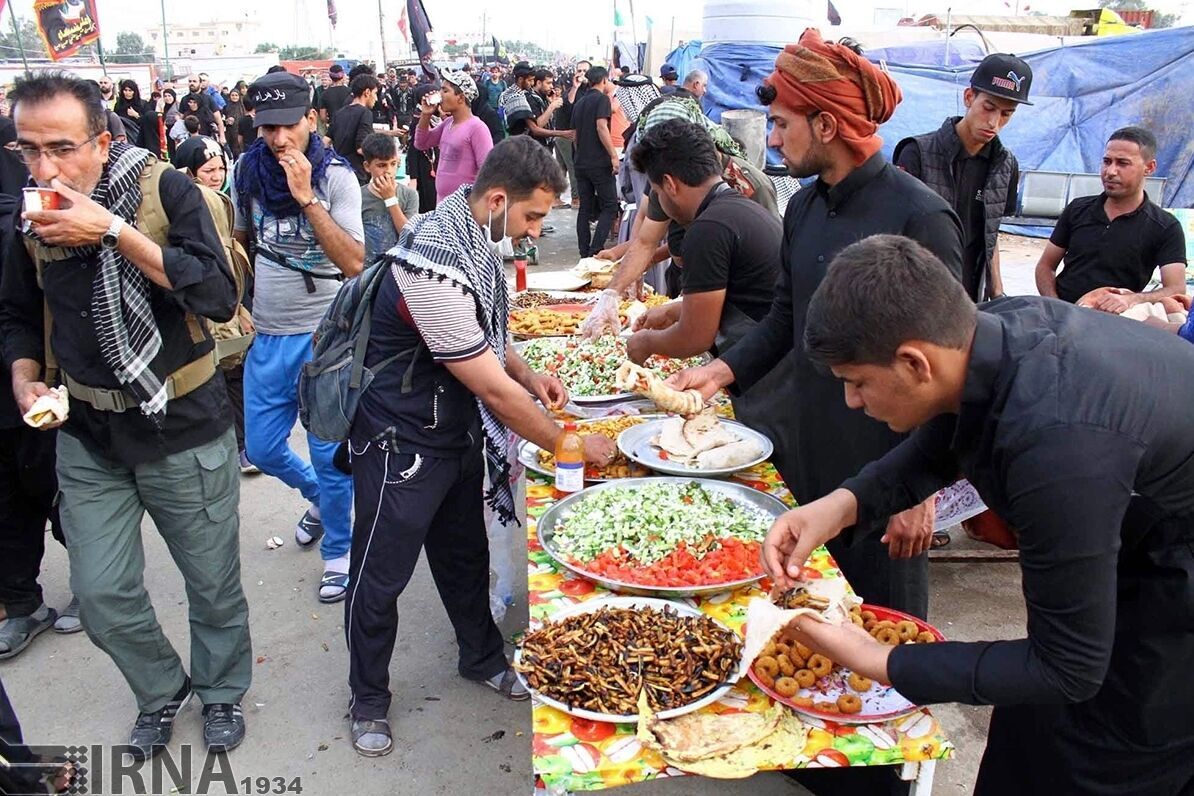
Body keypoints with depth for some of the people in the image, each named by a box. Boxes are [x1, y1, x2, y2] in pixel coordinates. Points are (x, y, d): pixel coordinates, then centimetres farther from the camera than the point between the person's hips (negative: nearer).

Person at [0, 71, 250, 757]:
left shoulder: (166, 189, -13)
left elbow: (219, 296, -25)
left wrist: (115, 230, -29)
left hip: (185, 429, -4)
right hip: (87, 437, 4)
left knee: (213, 583, 10)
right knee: (101, 597, 9)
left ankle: (223, 690, 38)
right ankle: (161, 690, 37)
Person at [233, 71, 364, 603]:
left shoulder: (336, 176, -12)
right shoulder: (246, 171, 1)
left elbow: (354, 264, -23)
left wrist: (306, 198, -27)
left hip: (325, 334, -5)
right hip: (267, 335, 5)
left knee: (329, 454, 2)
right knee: (262, 449, 14)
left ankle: (337, 551, 23)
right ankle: (319, 498, 44)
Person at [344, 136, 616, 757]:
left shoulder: (471, 234, -2)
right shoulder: (433, 267, -32)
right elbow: (493, 390, -26)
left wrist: (527, 375, 0)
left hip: (458, 431, 9)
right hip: (402, 444, -8)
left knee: (465, 553, 23)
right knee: (381, 575, 11)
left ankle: (481, 657, 45)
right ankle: (368, 699, 32)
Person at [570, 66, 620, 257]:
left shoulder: (579, 103, 16)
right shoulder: (602, 98, -6)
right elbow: (601, 127, -18)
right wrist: (614, 155, -20)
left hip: (581, 162, 7)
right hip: (599, 162, -7)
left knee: (585, 208, 9)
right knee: (610, 206, -2)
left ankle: (585, 253, 9)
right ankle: (596, 250, -13)